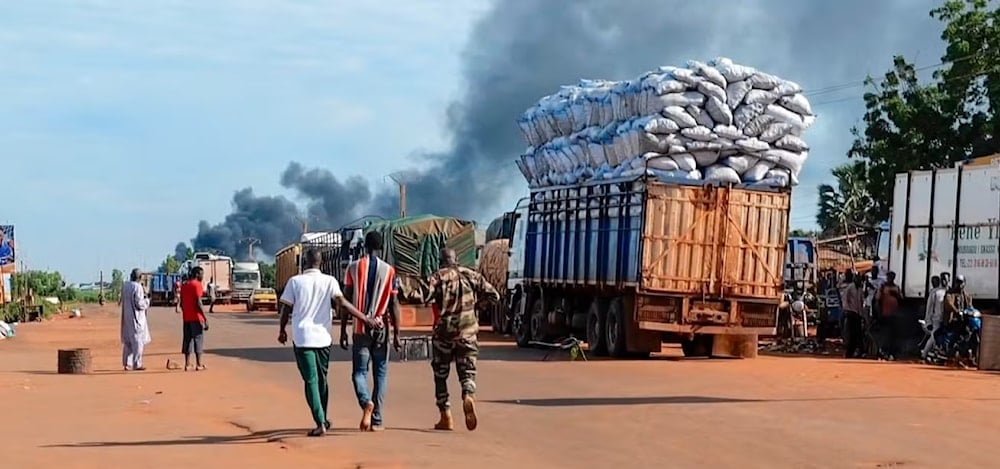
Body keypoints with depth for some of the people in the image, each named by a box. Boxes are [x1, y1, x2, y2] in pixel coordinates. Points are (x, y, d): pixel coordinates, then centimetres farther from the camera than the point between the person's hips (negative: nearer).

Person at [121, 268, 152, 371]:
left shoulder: (125, 286, 5)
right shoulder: (137, 287, -17)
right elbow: (139, 303, -20)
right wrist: (146, 299, -1)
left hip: (126, 316, 7)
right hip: (136, 317, -7)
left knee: (127, 340, 14)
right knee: (137, 340, -1)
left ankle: (127, 364, 16)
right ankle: (137, 364, 0)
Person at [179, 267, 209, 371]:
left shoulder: (184, 285, 13)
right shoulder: (197, 285, -10)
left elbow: (181, 303, 15)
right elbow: (198, 303, -17)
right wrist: (205, 318, -15)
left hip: (186, 318, 7)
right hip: (196, 318, -7)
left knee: (187, 340, 9)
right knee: (198, 339, -2)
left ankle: (187, 364, 8)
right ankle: (199, 364, -3)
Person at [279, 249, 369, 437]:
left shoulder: (295, 281, -2)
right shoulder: (329, 281, 0)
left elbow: (286, 308, 1)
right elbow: (342, 303, -10)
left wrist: (282, 330, 15)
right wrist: (365, 319, -9)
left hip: (302, 338, -2)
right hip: (323, 337, 2)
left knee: (311, 380, -3)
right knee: (322, 379, 18)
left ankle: (320, 423, -13)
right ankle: (323, 420, 27)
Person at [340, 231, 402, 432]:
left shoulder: (353, 268, 0)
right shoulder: (389, 270, 0)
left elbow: (346, 302, -2)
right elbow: (394, 304, -1)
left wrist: (343, 331, 3)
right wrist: (397, 334, 3)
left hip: (360, 329, 0)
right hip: (381, 329, 0)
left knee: (359, 371, 6)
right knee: (380, 373, 8)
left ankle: (366, 402, -24)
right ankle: (376, 420, 5)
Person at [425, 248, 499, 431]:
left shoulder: (438, 277, -2)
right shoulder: (471, 275, 6)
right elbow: (494, 295, 7)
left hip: (444, 332, -1)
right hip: (468, 332, 2)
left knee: (441, 374, 12)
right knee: (467, 371, 7)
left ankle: (446, 417, 10)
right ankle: (469, 396, -26)